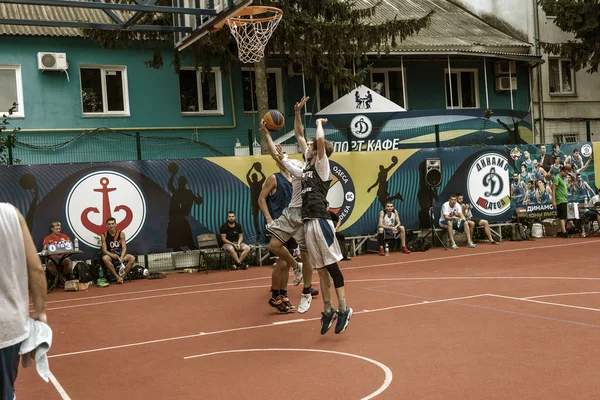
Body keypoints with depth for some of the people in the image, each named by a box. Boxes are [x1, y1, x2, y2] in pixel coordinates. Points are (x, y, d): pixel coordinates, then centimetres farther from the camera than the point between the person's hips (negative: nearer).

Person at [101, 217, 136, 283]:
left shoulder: (121, 234, -1)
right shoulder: (104, 235, -4)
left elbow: (124, 248, -6)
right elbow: (104, 250, -8)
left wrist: (121, 257, -25)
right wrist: (112, 255, -29)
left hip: (120, 255, 2)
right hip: (110, 256, -2)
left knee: (132, 258, -25)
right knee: (105, 258, -37)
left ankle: (122, 277, -22)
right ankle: (118, 277, -33)